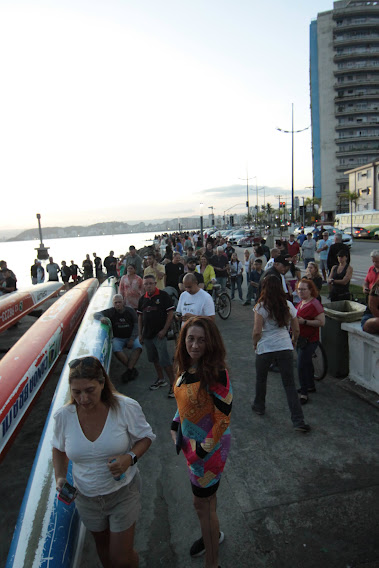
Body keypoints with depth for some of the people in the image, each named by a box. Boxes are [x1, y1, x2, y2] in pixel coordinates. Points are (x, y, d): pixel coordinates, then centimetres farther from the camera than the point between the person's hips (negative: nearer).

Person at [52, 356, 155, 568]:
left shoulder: (126, 407, -24)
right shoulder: (63, 416, -16)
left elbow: (146, 437, -9)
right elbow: (59, 448, 5)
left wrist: (130, 457, -27)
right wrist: (60, 477, -9)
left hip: (123, 492, -3)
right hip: (87, 496, 3)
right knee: (102, 547, 26)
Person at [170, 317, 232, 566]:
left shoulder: (216, 373, -29)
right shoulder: (186, 367, -6)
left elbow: (223, 419, -23)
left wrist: (202, 450, -18)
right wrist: (176, 428, 7)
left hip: (209, 445, -7)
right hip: (190, 442, 7)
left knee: (202, 502, 10)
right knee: (206, 493, 27)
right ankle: (214, 534, 54)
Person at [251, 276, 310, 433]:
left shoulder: (261, 307, -11)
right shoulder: (288, 305, 1)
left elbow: (257, 331, -14)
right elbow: (296, 330, 6)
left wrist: (255, 344, 5)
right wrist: (294, 342, 24)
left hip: (265, 349, -2)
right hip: (285, 348, 3)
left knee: (261, 379, 21)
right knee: (289, 384, 7)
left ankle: (259, 406, 40)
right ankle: (298, 421, 5)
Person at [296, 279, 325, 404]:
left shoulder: (314, 304, -19)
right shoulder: (302, 302, 9)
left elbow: (321, 322, -23)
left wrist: (304, 321, -27)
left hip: (309, 340, -10)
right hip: (300, 338, 10)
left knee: (301, 366, -8)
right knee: (307, 363, 21)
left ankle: (304, 393, 2)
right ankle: (311, 386, 37)